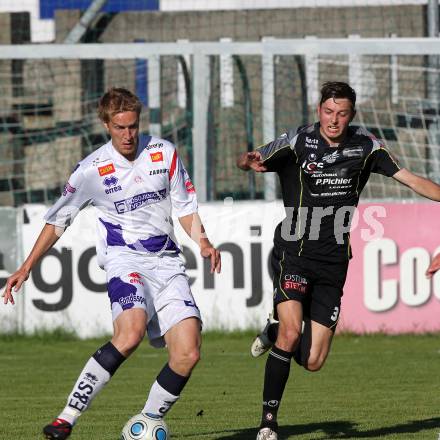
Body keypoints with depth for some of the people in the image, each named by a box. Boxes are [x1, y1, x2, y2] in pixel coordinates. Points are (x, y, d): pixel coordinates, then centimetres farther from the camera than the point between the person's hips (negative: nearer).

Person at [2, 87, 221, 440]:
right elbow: (58, 220, 7)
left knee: (188, 354, -13)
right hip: (125, 259, -4)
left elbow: (185, 206, 14)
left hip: (167, 262, 4)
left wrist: (203, 242, -4)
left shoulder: (164, 153, 6)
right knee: (130, 333, -33)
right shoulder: (93, 169, -1)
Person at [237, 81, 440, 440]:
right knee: (291, 332, -25)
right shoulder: (298, 142, -7)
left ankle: (275, 332, 33)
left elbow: (411, 179, 6)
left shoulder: (364, 146, 2)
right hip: (294, 252, -3)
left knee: (313, 362, -1)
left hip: (333, 262, 3)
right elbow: (250, 161, -15)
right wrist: (249, 162, -39)